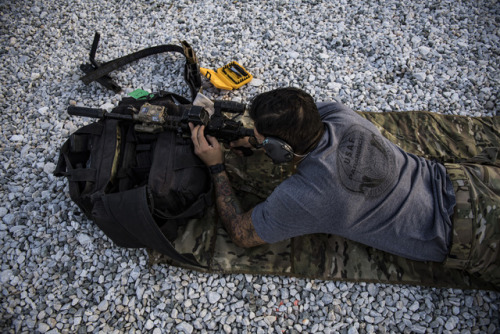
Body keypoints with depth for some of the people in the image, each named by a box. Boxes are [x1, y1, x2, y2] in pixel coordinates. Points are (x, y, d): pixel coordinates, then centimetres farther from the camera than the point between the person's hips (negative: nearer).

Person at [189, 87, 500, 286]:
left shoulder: (301, 197, -32)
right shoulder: (338, 113, -16)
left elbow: (241, 233, -14)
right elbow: (299, 122, 9)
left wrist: (215, 166, -14)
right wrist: (256, 138, -2)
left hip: (460, 235, -5)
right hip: (457, 178, 5)